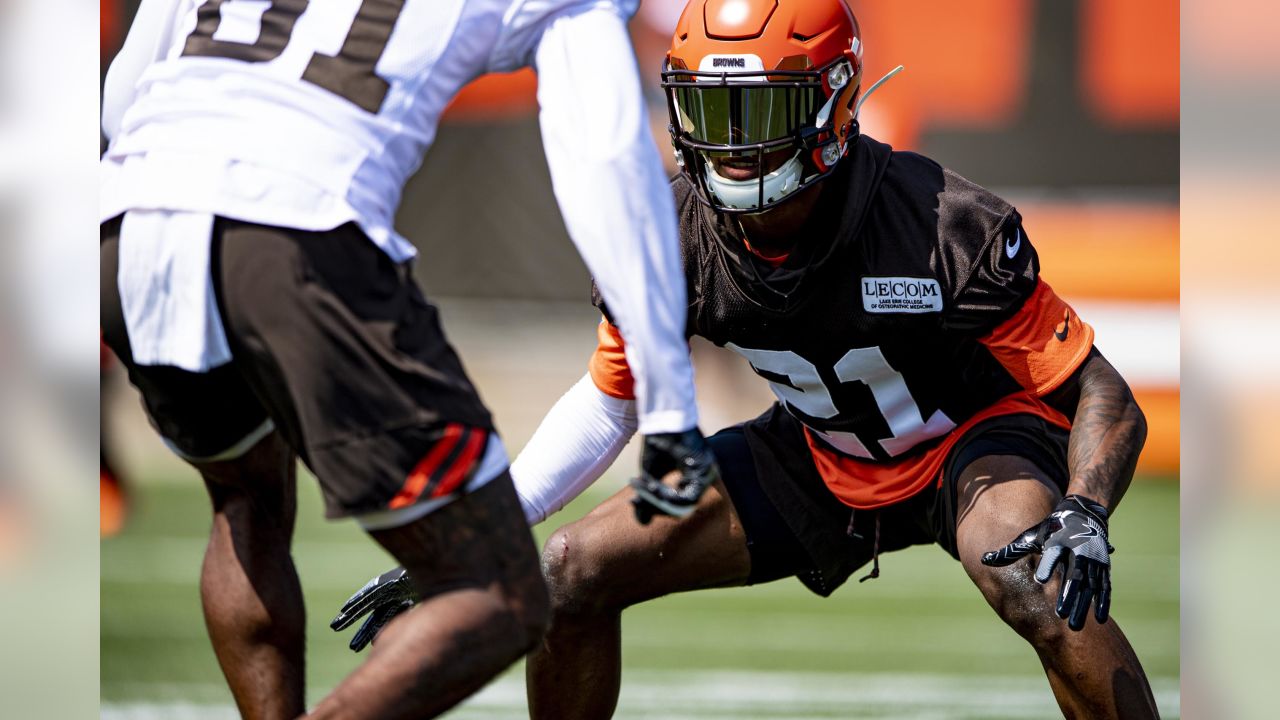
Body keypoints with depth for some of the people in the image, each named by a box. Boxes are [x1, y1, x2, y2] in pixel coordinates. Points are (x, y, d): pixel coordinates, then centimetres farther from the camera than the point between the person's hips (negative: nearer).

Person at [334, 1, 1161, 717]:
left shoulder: (946, 230, -32)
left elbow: (1101, 395, -23)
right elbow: (609, 402, 1)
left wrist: (1084, 516, -43)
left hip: (974, 440, -5)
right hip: (823, 462, 5)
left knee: (1039, 585, -38)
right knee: (572, 573, -5)